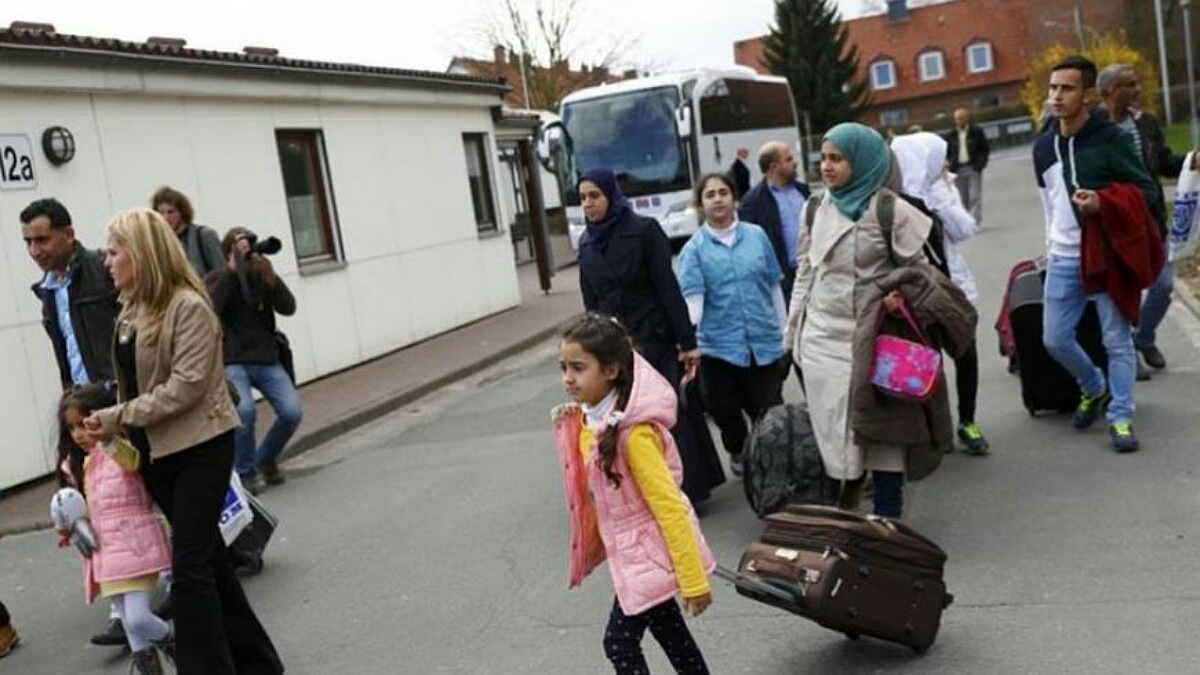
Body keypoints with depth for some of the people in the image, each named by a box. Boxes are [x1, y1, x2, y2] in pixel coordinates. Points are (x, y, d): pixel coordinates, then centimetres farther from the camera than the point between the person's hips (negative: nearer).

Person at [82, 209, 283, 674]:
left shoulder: (188, 306, -14)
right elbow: (133, 380, 15)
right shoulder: (132, 309, 10)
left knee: (190, 565, -7)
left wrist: (118, 417, -19)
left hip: (200, 448, -8)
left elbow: (186, 385, -20)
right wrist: (117, 428, 2)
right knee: (206, 554, 14)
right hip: (157, 452, 8)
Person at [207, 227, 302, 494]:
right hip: (233, 362, -3)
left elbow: (288, 308, -4)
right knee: (244, 410, -29)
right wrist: (233, 269, -21)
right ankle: (245, 472, -7)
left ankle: (266, 459, 14)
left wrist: (271, 277, -17)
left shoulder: (263, 277, 10)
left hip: (267, 360, 4)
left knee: (292, 411, -14)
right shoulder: (217, 279, 1)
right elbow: (211, 307, -21)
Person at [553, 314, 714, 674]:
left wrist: (692, 580, -22)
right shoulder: (587, 419, -2)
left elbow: (670, 506, -25)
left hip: (650, 551, -8)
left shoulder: (634, 432, -27)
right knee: (665, 628, 20)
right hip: (630, 549, 8)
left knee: (620, 641, -1)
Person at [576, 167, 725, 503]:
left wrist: (687, 342, -12)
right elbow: (591, 302, 12)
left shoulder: (644, 230, -9)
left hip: (655, 339, -5)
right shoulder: (587, 243, 7)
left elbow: (668, 288, -10)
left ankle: (687, 490, 14)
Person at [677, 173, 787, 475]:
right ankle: (738, 454, 42)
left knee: (769, 410, 2)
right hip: (719, 345, 0)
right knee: (726, 411, 14)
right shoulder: (694, 249, -2)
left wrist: (784, 334, 12)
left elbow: (774, 287, 9)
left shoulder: (756, 235, 3)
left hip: (765, 342, 0)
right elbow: (692, 298, -12)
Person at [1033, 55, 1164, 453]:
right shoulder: (1043, 146, 9)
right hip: (1063, 260, 5)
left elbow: (1149, 193, -7)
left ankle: (1120, 417, 11)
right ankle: (1095, 390, 31)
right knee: (1055, 339, 5)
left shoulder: (1111, 139, -9)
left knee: (1116, 340, 1)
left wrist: (1103, 204, -23)